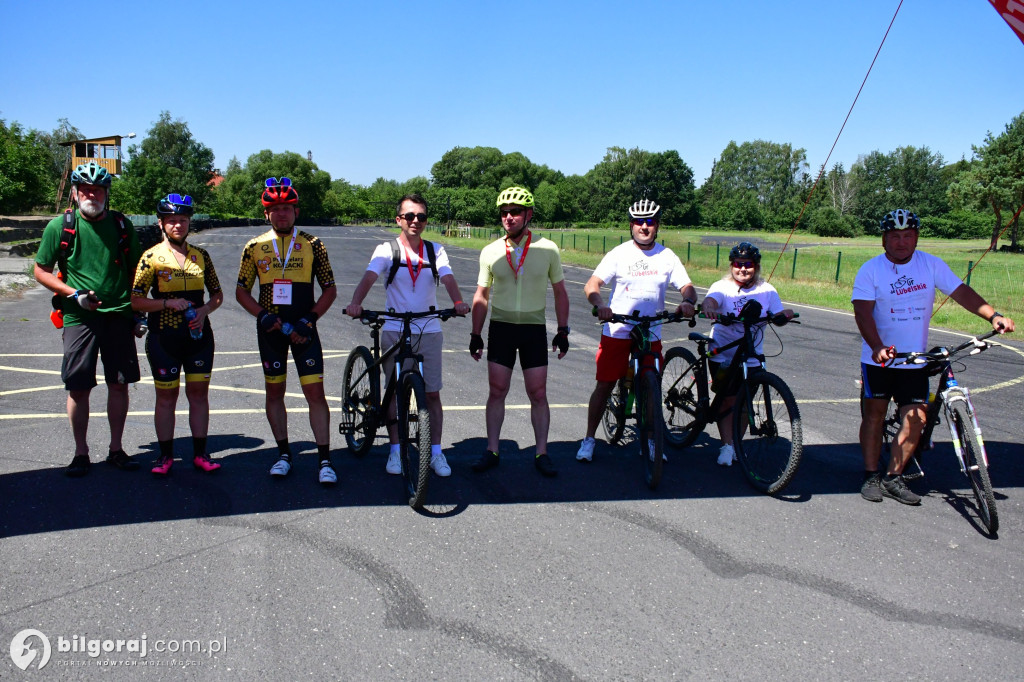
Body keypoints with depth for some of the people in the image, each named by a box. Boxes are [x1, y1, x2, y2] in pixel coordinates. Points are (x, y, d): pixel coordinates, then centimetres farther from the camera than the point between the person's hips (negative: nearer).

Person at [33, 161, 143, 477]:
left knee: (119, 384, 5)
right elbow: (41, 271, 5)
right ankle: (81, 453, 15)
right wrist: (74, 294, -10)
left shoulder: (122, 225, 6)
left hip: (118, 315, 2)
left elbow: (134, 269, 15)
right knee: (78, 387, 1)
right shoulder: (60, 226, 0)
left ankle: (116, 450, 17)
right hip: (79, 317, -2)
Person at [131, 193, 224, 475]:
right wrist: (168, 303, -18)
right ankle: (165, 454, 16)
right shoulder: (152, 257, -3)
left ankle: (200, 454, 15)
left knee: (199, 392, 6)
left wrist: (204, 310, -7)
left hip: (198, 335, 3)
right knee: (166, 396, 5)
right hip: (164, 337, -3)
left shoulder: (201, 256, 6)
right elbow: (136, 301, -6)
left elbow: (217, 294, 12)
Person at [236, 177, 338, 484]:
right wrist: (264, 316, -9)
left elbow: (330, 289, 3)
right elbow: (241, 291, 8)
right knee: (274, 391, 9)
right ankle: (283, 454, 23)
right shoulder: (255, 246, 4)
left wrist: (309, 320, -9)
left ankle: (325, 459, 0)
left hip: (303, 328, -2)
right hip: (271, 329, 2)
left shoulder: (312, 245, 1)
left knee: (315, 392, -6)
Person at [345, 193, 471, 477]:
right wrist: (355, 303, -35)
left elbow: (448, 278, -9)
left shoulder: (435, 251, 6)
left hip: (429, 331, 1)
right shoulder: (386, 250, 0)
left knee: (432, 393, 4)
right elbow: (369, 277, -16)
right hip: (394, 331, -1)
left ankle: (436, 452, 14)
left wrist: (458, 302, -30)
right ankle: (395, 451, 17)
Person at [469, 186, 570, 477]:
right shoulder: (490, 252, 0)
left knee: (538, 394, 2)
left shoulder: (548, 249, -3)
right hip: (501, 327, 1)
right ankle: (492, 451, 14)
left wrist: (563, 330, 1)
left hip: (534, 328, -1)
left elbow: (560, 293, 5)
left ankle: (541, 453, 13)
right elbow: (481, 296, 7)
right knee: (496, 391, 4)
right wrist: (476, 334, 5)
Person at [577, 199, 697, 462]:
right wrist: (600, 305, -33)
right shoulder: (619, 254, -4)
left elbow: (687, 286, 0)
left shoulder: (667, 257, 3)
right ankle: (589, 439, 15)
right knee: (605, 385, 1)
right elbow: (591, 285, -12)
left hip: (650, 334, 2)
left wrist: (688, 301, -24)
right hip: (616, 331, -2)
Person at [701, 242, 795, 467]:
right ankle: (727, 445, 5)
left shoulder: (766, 291, 3)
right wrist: (707, 307, -51)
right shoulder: (722, 287, -6)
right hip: (723, 354, -2)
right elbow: (710, 299, -27)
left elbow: (778, 314, -6)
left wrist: (787, 313, -30)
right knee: (729, 399, -5)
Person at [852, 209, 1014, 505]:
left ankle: (893, 478, 9)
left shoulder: (931, 264, 2)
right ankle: (871, 476, 15)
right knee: (874, 414, 3)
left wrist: (993, 315, -16)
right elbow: (862, 312, -17)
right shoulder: (870, 270, -8)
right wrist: (878, 347, -31)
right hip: (878, 358, -2)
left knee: (916, 419, -4)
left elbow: (960, 292, 0)